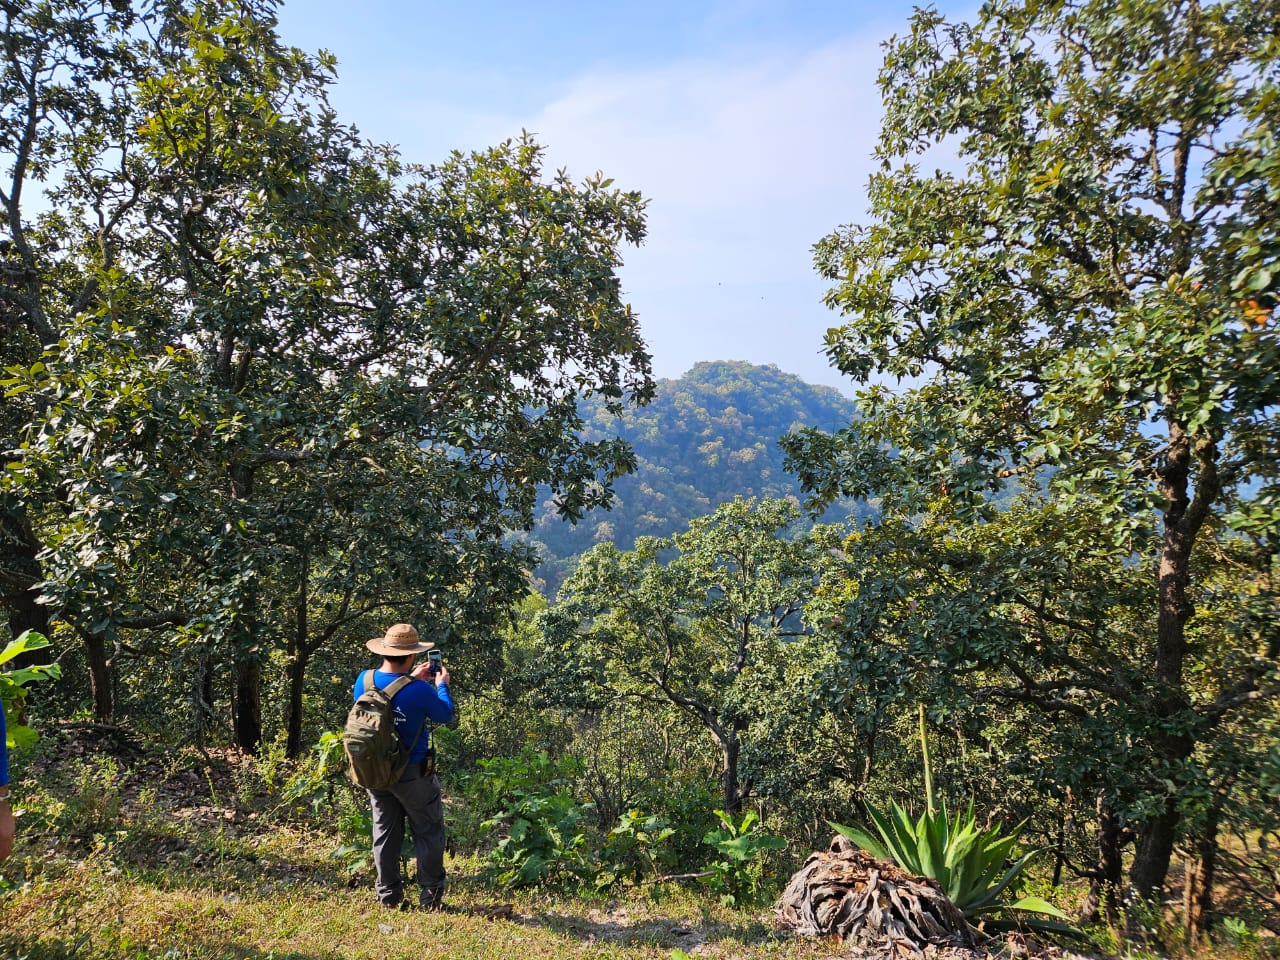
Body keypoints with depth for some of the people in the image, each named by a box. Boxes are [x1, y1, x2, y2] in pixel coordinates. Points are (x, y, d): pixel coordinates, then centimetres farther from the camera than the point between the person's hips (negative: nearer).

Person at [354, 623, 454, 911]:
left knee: (385, 832, 19)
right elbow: (445, 715, -7)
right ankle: (431, 896, 18)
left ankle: (388, 895, 28)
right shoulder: (420, 691, -26)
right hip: (413, 774, -5)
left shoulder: (364, 680, -11)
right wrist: (442, 685, 7)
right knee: (428, 833, 11)